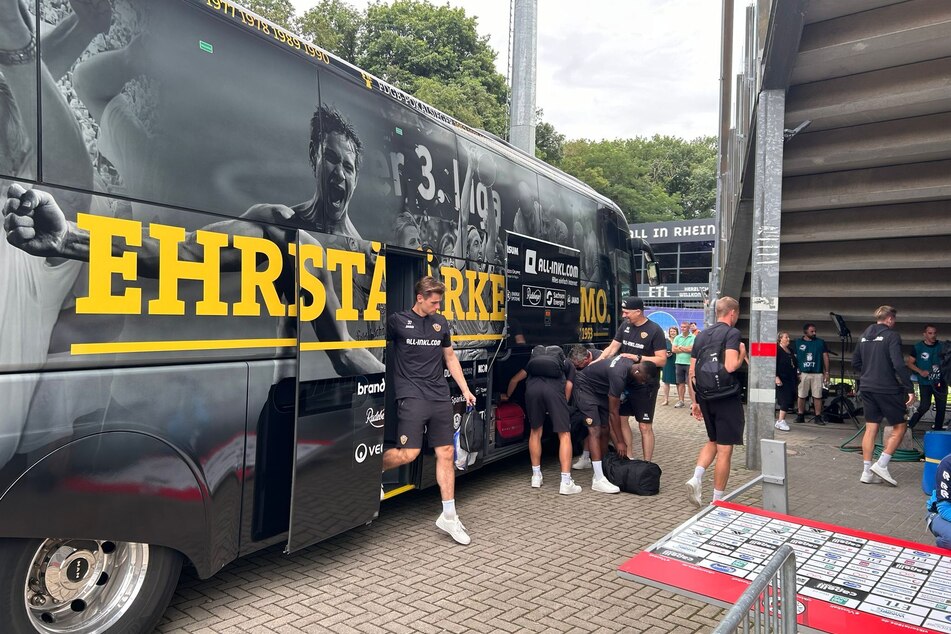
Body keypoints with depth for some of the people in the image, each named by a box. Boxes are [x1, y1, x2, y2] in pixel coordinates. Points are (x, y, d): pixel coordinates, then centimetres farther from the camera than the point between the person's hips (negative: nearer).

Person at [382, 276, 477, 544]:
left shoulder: (441, 323, 12)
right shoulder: (397, 321, -3)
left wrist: (465, 389, 16)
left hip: (440, 397, 5)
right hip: (412, 396, -5)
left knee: (446, 454, 4)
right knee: (408, 453, -14)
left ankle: (449, 516, 14)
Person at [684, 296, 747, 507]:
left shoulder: (701, 336, 10)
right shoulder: (732, 333, -11)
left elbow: (691, 373, 10)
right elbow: (730, 367, -25)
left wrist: (694, 400, 16)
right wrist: (742, 353, -5)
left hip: (705, 397, 7)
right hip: (726, 398, -6)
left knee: (712, 441, 23)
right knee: (724, 449, 3)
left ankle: (696, 478, 3)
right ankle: (717, 500, 10)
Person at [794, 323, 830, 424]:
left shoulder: (820, 342, 7)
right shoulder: (798, 342, 5)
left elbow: (825, 357, 9)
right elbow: (794, 358, 6)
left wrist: (827, 372, 4)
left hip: (817, 373, 0)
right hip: (803, 373, 0)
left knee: (817, 396, 0)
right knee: (801, 395, 3)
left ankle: (818, 417, 5)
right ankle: (801, 416, 12)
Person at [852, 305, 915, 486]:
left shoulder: (864, 335, 11)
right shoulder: (892, 336, -10)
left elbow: (855, 362, 15)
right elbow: (898, 364, -19)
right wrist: (910, 389, -16)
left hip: (867, 388, 7)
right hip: (887, 389, -6)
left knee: (870, 429, 9)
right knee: (899, 427, 7)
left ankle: (867, 472, 9)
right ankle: (881, 465, -1)